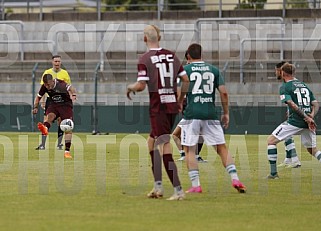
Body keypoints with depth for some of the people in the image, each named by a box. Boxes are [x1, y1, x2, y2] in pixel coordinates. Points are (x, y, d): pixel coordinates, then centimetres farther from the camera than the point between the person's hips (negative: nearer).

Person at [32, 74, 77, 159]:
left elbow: (71, 89, -36)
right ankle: (45, 129, -66)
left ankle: (67, 151, -8)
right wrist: (35, 107, -1)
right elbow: (38, 97, 9)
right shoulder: (44, 87, -7)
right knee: (49, 115, -32)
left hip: (66, 105, -3)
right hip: (54, 105, 3)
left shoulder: (61, 85, -23)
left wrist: (73, 95, -56)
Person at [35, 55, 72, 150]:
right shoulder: (47, 73, 3)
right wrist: (42, 101, -2)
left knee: (60, 122, 1)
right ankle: (43, 144, -5)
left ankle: (59, 144, 9)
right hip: (50, 99, 0)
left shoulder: (64, 73, 3)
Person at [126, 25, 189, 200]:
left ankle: (178, 190, -14)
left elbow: (141, 85, -14)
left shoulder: (145, 59, -8)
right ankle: (157, 185, 17)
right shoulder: (171, 56, 9)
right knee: (152, 141, 21)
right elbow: (185, 79, 8)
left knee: (165, 148, -7)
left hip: (158, 107, -7)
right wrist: (180, 100, 20)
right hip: (172, 105, 7)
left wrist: (130, 87, 8)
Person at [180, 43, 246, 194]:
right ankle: (235, 179, -3)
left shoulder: (185, 69, 3)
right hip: (211, 114, 2)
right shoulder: (214, 70, 11)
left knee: (189, 150, 6)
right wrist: (226, 113, 12)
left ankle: (195, 185, -1)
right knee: (222, 148, 8)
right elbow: (224, 92, 5)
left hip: (192, 114, -2)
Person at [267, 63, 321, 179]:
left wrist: (306, 117, -18)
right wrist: (311, 116, -4)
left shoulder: (285, 86, -1)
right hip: (308, 123, 6)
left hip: (295, 122, -6)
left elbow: (292, 104, -16)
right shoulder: (304, 85, 19)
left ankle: (273, 173, -1)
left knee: (271, 140, 6)